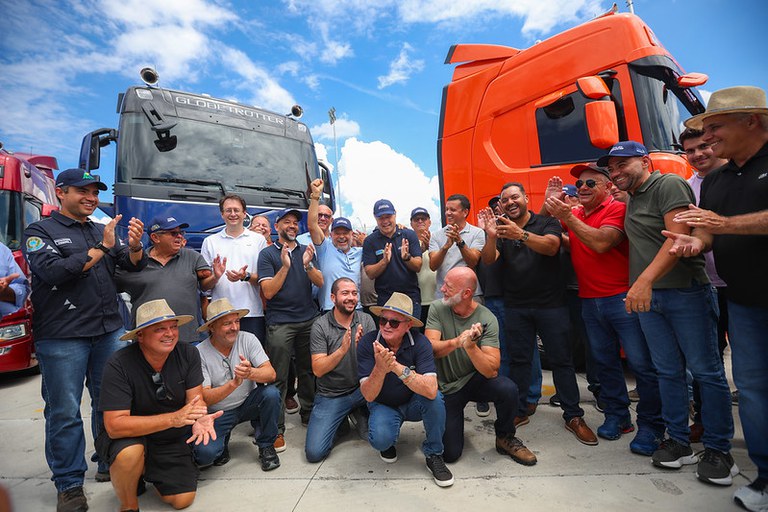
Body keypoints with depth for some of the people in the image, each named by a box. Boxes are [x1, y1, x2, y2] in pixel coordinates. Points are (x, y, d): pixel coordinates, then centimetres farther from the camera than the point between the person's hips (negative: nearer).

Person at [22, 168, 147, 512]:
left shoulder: (102, 231, 15)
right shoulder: (40, 231, 1)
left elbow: (134, 265, 9)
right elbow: (52, 271, -15)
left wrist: (135, 246, -13)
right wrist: (100, 249, -12)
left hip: (109, 330, 5)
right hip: (62, 337, -4)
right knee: (64, 412, 4)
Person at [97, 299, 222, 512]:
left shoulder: (188, 354, -15)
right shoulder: (119, 364, -25)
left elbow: (195, 399, -14)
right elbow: (114, 426, -30)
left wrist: (200, 419, -38)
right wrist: (173, 418, -40)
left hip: (173, 439, 3)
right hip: (129, 437, -3)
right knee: (130, 452, -35)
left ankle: (147, 472, 25)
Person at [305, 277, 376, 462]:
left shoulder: (366, 320, -4)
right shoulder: (320, 326, -10)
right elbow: (318, 369, -16)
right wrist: (342, 349, -30)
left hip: (362, 388, 2)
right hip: (331, 395, -1)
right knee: (314, 452, -13)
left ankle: (360, 415, 6)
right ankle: (340, 421, 18)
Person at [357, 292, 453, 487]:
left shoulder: (420, 342, -23)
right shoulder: (367, 343, -22)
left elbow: (431, 390, -35)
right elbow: (368, 396, -24)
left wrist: (397, 367, -46)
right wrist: (380, 369, -44)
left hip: (414, 404, 1)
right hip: (383, 405, 0)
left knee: (435, 398, -31)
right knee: (380, 440, -30)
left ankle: (433, 455, -5)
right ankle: (388, 442, 10)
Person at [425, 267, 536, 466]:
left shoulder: (487, 319, -17)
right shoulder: (437, 309, -12)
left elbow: (491, 371, -24)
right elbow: (429, 347, -24)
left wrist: (470, 346, -43)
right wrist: (456, 342, -43)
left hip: (475, 380, 0)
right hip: (446, 387, 1)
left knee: (508, 390, -31)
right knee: (449, 454, -8)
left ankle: (505, 438, 0)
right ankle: (453, 422, 26)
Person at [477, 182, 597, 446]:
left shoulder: (547, 223, -1)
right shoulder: (502, 230, 6)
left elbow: (551, 247, -21)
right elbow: (488, 260, -7)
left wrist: (520, 234, -37)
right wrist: (491, 236, -27)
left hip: (551, 303, -2)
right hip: (516, 307, 2)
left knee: (561, 360, 5)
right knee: (518, 360, 9)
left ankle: (573, 416, 18)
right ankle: (519, 411, 22)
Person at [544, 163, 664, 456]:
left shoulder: (617, 209, -9)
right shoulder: (575, 215, 11)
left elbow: (601, 243, -22)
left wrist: (568, 217, -23)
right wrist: (551, 199, -1)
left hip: (621, 298, -6)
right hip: (589, 301, 7)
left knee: (641, 363, 0)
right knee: (604, 361, 15)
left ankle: (650, 426, 15)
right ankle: (617, 417, 30)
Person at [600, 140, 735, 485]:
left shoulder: (669, 185, -8)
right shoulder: (632, 200, 17)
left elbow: (678, 237, -21)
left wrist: (646, 279, -29)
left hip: (685, 292, -7)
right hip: (646, 296, 8)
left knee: (705, 371, 3)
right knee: (668, 371, 12)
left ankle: (718, 450, 17)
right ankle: (678, 442, 22)